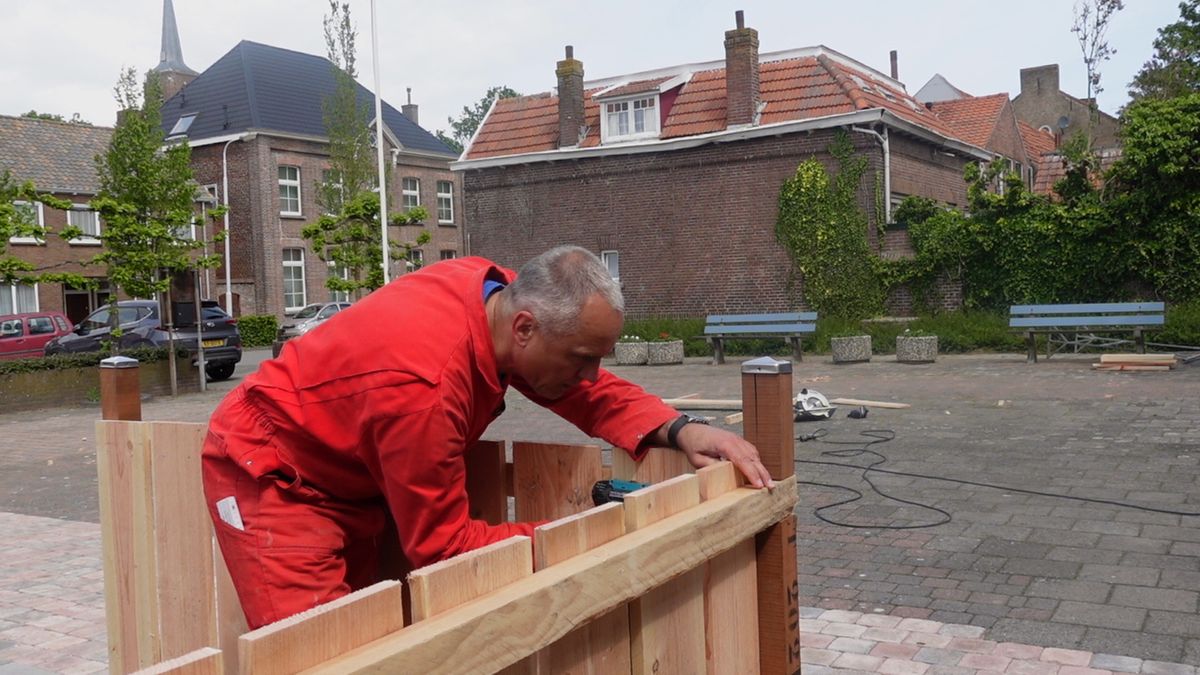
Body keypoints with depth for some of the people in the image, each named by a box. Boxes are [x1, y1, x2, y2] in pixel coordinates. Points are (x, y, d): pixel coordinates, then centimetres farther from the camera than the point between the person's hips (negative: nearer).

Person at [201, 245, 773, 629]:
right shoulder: (425, 384, -38)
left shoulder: (501, 292, -16)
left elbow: (592, 391, -4)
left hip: (350, 475, 8)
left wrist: (677, 429, -20)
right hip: (271, 476, -7)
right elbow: (440, 544, -27)